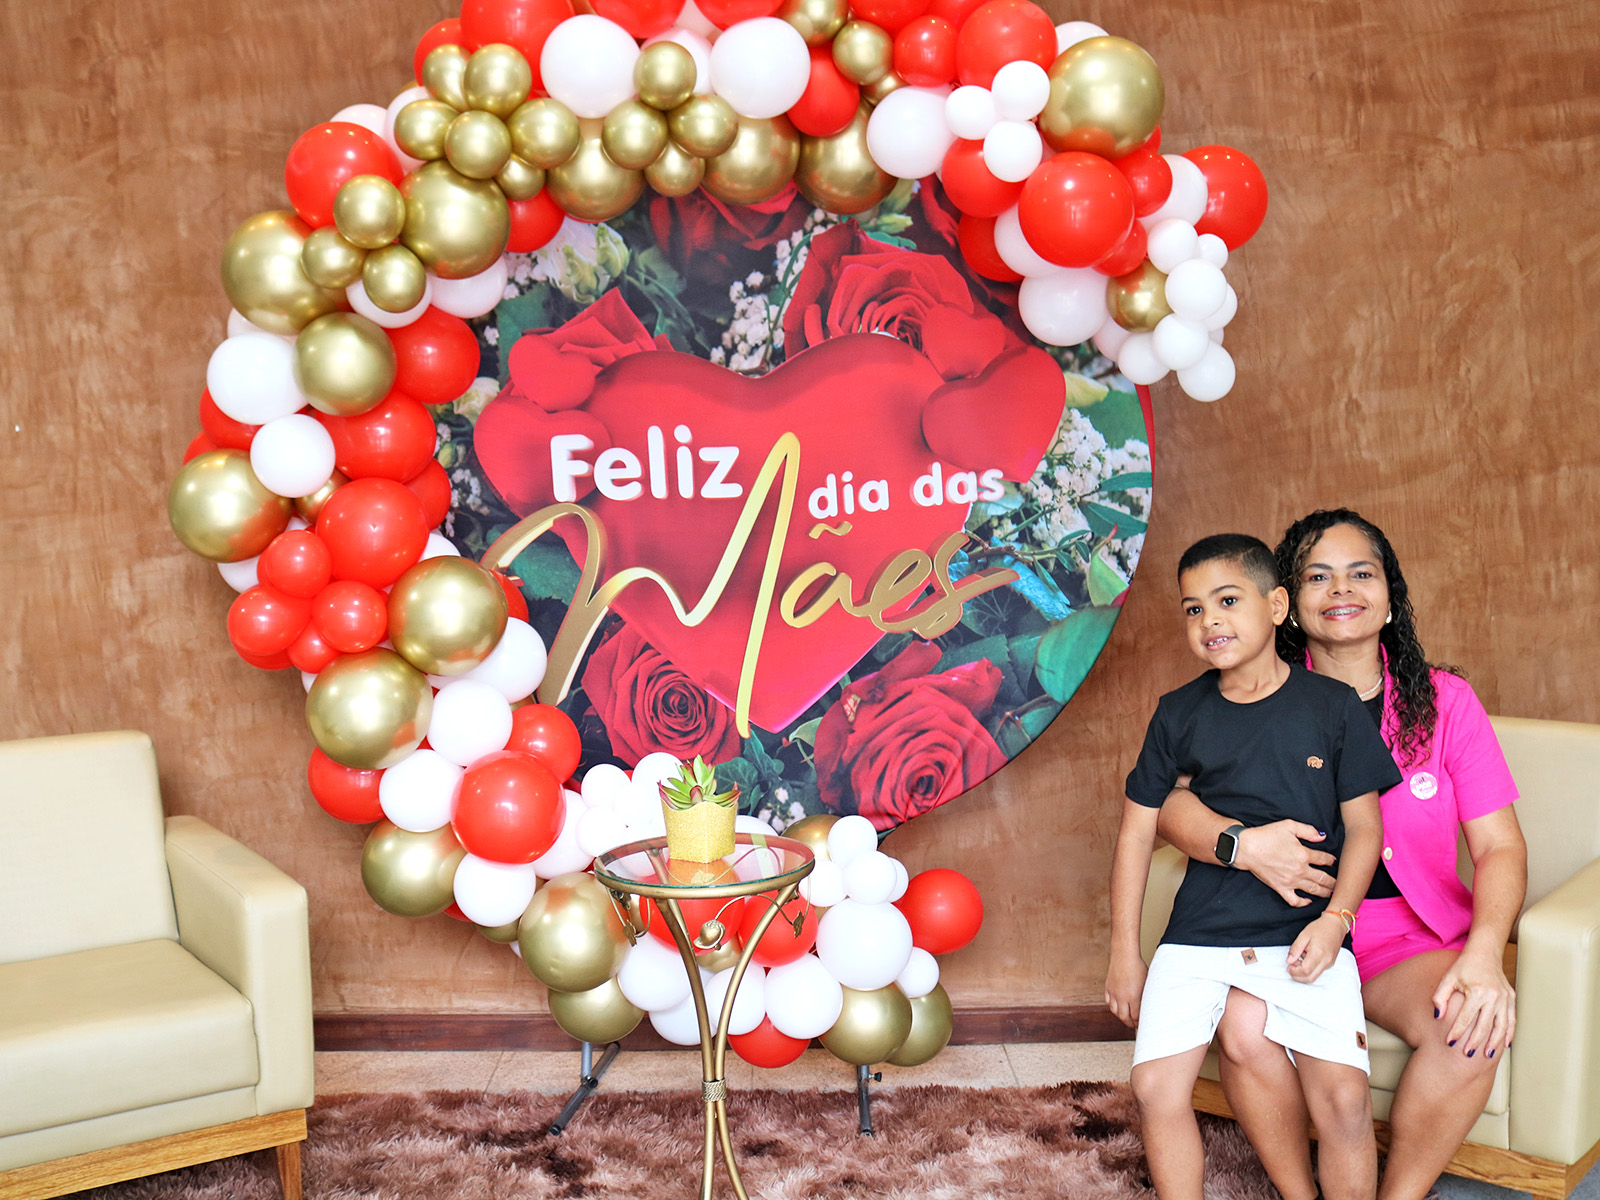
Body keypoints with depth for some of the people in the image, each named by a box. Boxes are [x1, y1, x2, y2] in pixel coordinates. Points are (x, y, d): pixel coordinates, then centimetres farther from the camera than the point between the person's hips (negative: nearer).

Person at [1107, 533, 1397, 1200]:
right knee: (1157, 1086, -10)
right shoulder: (1179, 714, 4)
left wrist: (1335, 918, -9)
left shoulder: (1332, 705, 1)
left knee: (1344, 1100, -15)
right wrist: (1124, 955, 8)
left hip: (1305, 934, -1)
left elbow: (1363, 826, 6)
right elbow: (1138, 827, 9)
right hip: (1198, 933, 2)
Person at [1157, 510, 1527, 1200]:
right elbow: (1164, 804, -8)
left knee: (1475, 1025, -29)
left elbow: (1499, 847, -4)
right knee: (1244, 1028, -30)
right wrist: (1243, 844, -30)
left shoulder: (1443, 701, 0)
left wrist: (1484, 953, -23)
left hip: (1411, 940, 1)